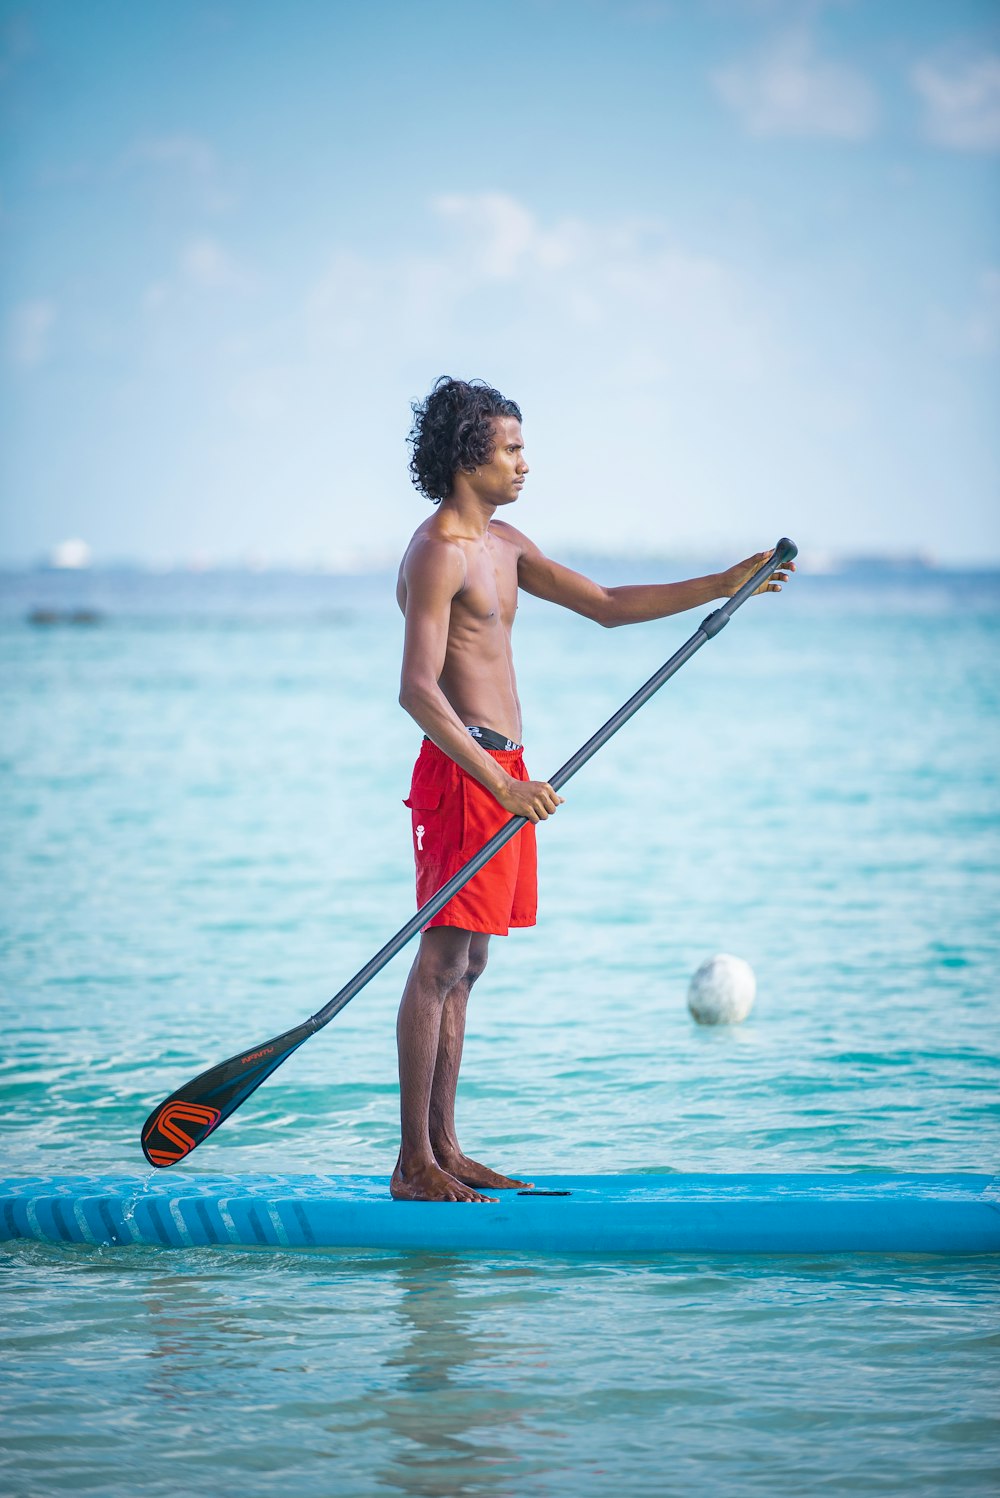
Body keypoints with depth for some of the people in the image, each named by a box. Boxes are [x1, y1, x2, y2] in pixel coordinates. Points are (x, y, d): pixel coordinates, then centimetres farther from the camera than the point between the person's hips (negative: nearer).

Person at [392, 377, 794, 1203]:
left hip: (502, 775, 10)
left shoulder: (503, 543, 17)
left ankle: (444, 1150, 15)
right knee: (441, 963, -9)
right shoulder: (439, 553, -14)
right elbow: (417, 689, -22)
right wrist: (499, 785, -29)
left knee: (465, 965, 11)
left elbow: (609, 606, 22)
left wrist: (726, 586, 14)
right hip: (464, 773, -10)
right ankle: (413, 1165, -8)